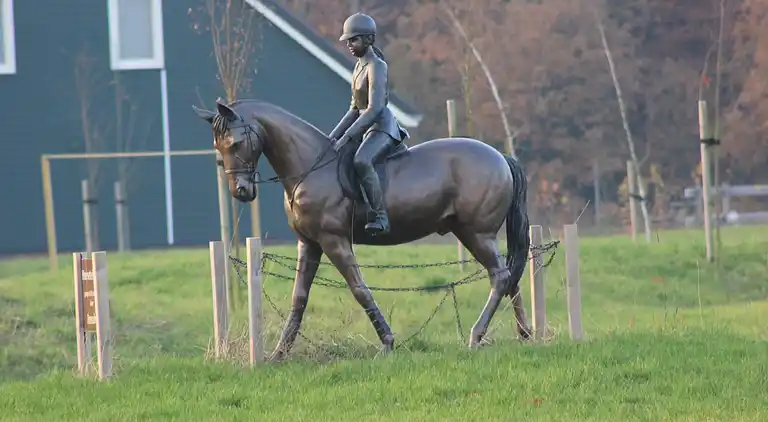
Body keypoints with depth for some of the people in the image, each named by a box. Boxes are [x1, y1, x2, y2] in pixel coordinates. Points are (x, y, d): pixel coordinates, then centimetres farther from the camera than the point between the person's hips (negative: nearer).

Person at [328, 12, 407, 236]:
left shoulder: (376, 66, -13)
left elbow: (374, 108, -22)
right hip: (366, 126, 11)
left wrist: (346, 137, -25)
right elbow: (355, 109, 21)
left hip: (382, 126, -11)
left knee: (360, 161, -37)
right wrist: (333, 135, 11)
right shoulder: (359, 67, 15)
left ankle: (381, 216, -38)